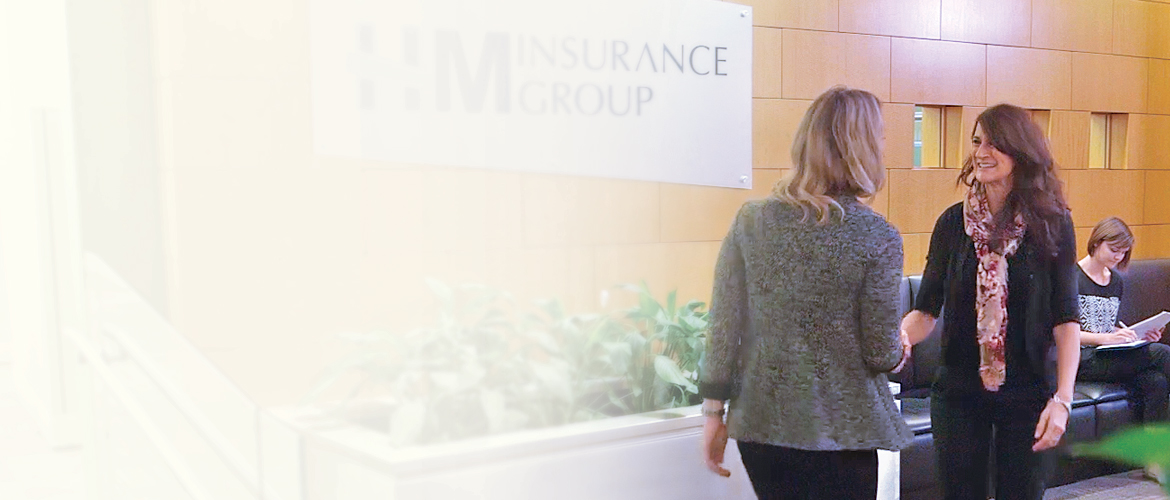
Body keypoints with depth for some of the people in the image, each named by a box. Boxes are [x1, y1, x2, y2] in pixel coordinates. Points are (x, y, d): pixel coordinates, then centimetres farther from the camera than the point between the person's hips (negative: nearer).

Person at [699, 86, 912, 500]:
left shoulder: (750, 220, -4)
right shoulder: (878, 238, -13)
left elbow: (723, 327, -2)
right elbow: (881, 354, -9)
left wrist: (714, 411, 6)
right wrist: (898, 353, 15)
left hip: (759, 422, 4)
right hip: (839, 430, -3)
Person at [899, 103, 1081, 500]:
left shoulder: (1052, 223, -5)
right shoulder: (954, 222, -1)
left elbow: (1066, 320, -5)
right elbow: (927, 310, -1)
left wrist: (1062, 400, -13)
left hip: (1027, 393, -1)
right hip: (958, 392, 1)